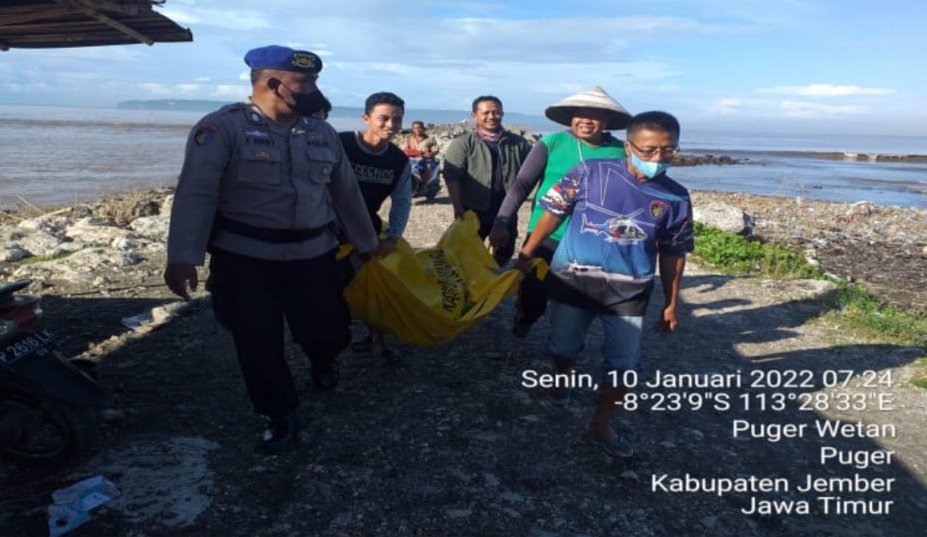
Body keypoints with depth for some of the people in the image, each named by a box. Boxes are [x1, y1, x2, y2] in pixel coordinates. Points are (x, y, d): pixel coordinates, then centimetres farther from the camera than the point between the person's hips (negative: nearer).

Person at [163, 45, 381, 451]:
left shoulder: (322, 133, 8)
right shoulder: (222, 128, -9)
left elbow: (346, 193, 16)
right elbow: (196, 194, -15)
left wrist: (366, 244, 20)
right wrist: (183, 257, -23)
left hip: (314, 256, 4)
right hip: (245, 258, -3)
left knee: (329, 333, 7)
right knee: (258, 346, 4)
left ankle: (322, 362, 46)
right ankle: (281, 415, 29)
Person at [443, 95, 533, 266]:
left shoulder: (518, 143, 4)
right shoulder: (462, 143, -7)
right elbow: (452, 176, -14)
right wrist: (457, 206, -23)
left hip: (507, 210, 4)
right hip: (474, 210, -3)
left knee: (504, 254, 18)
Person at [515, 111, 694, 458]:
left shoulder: (675, 198, -3)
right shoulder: (591, 173, -11)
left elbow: (673, 254, 4)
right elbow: (554, 211, -4)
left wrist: (671, 304, 7)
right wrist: (527, 252, -1)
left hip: (629, 290, 2)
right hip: (573, 278, -1)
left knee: (624, 362, 4)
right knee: (564, 344, 17)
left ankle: (601, 427, 23)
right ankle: (561, 381, 50)